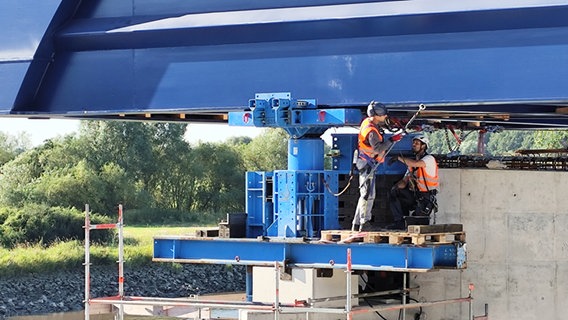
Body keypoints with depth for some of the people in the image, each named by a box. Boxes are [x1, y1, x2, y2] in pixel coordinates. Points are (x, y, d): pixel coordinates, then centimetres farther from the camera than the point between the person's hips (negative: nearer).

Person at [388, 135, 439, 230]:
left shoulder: (429, 159, -9)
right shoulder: (412, 161, 14)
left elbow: (416, 164, -29)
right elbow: (405, 180, 11)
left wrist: (399, 158, -19)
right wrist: (396, 186, -12)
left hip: (426, 198, -7)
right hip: (414, 195, 7)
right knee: (393, 193, -14)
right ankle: (399, 222, -14)